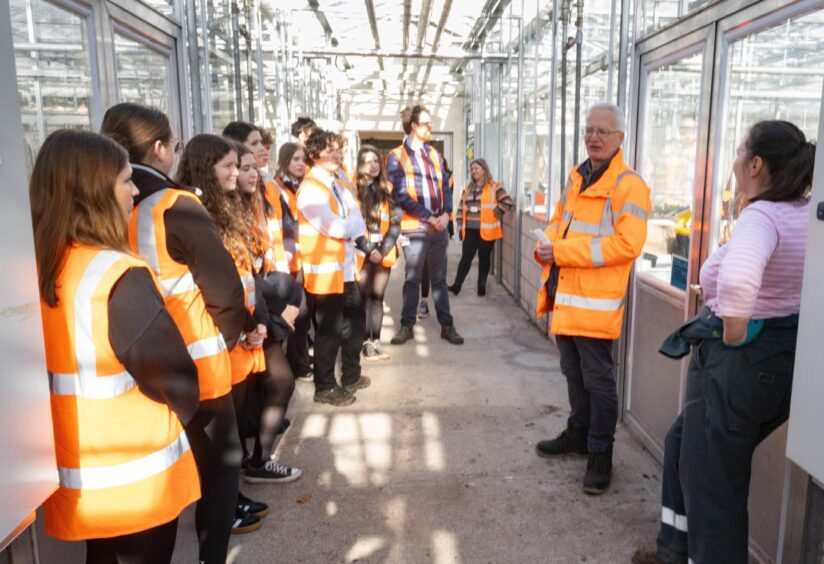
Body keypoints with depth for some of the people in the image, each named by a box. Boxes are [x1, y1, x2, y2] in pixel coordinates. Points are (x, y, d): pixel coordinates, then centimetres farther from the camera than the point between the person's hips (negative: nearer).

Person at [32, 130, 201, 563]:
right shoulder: (120, 276, -25)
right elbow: (174, 377, -18)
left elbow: (64, 371, 7)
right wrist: (183, 414, 2)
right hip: (136, 479, -6)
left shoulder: (37, 270, -3)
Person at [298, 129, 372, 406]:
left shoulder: (337, 184, 14)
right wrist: (351, 222, -4)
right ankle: (325, 387, 18)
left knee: (354, 324, 18)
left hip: (346, 268, 9)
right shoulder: (310, 190, -16)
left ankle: (351, 376, 35)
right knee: (329, 331, 2)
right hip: (324, 272, -9)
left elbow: (355, 220, 7)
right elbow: (337, 228, -23)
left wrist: (355, 234, -13)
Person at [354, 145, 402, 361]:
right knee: (362, 298, -2)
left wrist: (382, 250, -8)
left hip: (383, 252, 3)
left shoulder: (388, 189, 9)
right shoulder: (354, 188, -1)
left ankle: (375, 342, 11)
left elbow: (396, 223, 4)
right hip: (362, 253, -3)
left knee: (377, 297, 6)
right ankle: (364, 343, 4)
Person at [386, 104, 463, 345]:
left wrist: (446, 213, -5)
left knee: (439, 278, 10)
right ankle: (407, 325, 17)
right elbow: (401, 195, -12)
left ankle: (447, 325, 17)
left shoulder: (434, 155, 14)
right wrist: (429, 217, -15)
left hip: (439, 227, 5)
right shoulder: (396, 157, -4)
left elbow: (445, 187, 13)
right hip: (414, 228, -4)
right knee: (412, 278, 4)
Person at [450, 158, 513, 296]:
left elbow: (507, 202, -9)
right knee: (466, 258, 2)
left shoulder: (494, 187, -2)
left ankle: (481, 285, 16)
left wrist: (496, 213, -12)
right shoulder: (468, 188, 13)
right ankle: (457, 285, 2)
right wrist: (460, 225, 7)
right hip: (469, 230, 4)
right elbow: (461, 208, 14)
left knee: (484, 258, 6)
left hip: (486, 230, -4)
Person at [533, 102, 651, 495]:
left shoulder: (629, 185, -12)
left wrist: (563, 252, -22)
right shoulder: (575, 178, 14)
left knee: (597, 380, 3)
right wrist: (546, 245, -1)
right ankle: (578, 432, 38)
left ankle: (600, 453, 17)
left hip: (595, 301, -8)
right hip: (564, 296, 8)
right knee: (573, 373, 20)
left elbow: (627, 244, -22)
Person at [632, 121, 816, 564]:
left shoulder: (761, 216, -23)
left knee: (711, 481, 8)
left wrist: (733, 337, -26)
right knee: (684, 443, 26)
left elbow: (737, 280, -43)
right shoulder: (807, 214, 3)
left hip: (740, 362, -10)